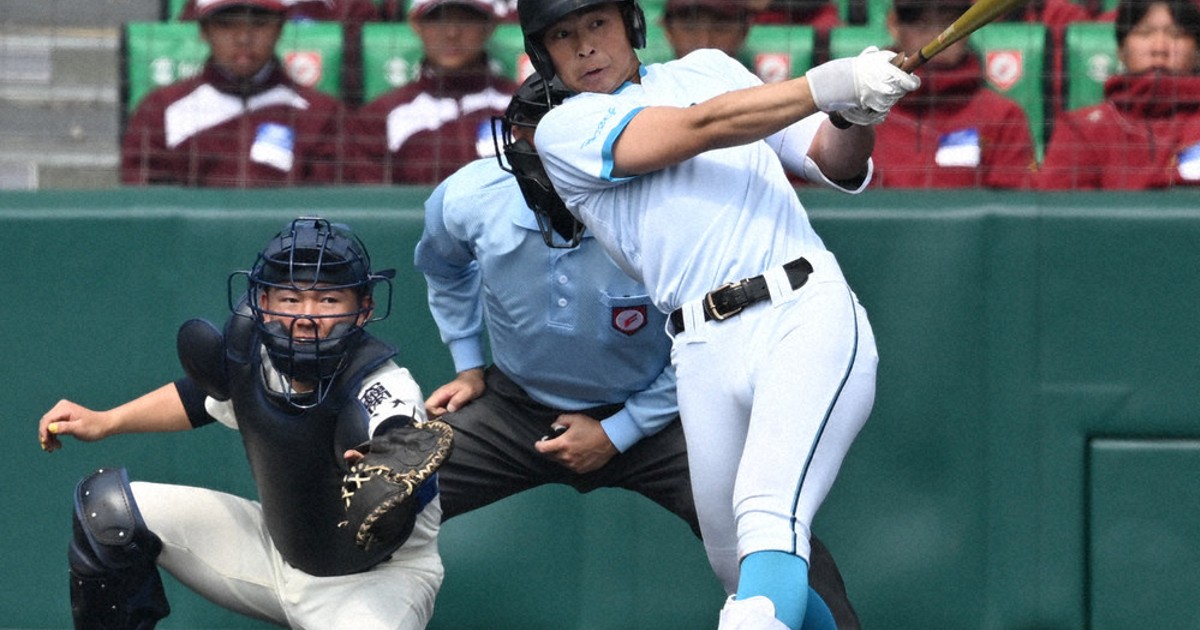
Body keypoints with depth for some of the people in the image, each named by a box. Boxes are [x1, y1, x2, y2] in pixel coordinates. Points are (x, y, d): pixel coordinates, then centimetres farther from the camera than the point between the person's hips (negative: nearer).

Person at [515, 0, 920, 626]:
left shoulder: (709, 69, 21)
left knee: (768, 513, -25)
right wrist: (828, 86, -16)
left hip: (809, 315, -1)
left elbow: (836, 166, 20)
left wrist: (857, 116, -3)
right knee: (747, 577, 0)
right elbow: (703, 128, -5)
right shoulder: (563, 131, 9)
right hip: (707, 356, 1)